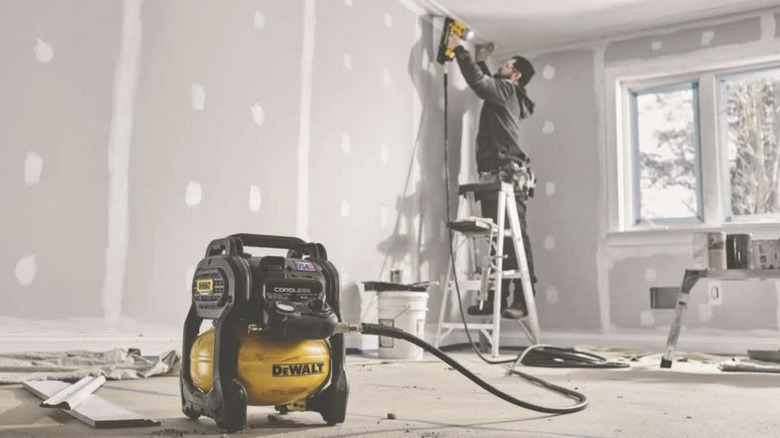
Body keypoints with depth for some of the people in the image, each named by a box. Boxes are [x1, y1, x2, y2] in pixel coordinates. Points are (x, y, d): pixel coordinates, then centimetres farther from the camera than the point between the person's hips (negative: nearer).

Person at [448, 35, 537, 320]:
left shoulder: (508, 91, -1)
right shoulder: (503, 96, 25)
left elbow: (478, 81, -16)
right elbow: (485, 84, 46)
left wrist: (459, 48, -6)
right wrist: (481, 61, 40)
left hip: (508, 177, -10)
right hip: (496, 178, 10)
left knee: (515, 239, -12)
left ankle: (523, 301, -14)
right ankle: (497, 299, 8)